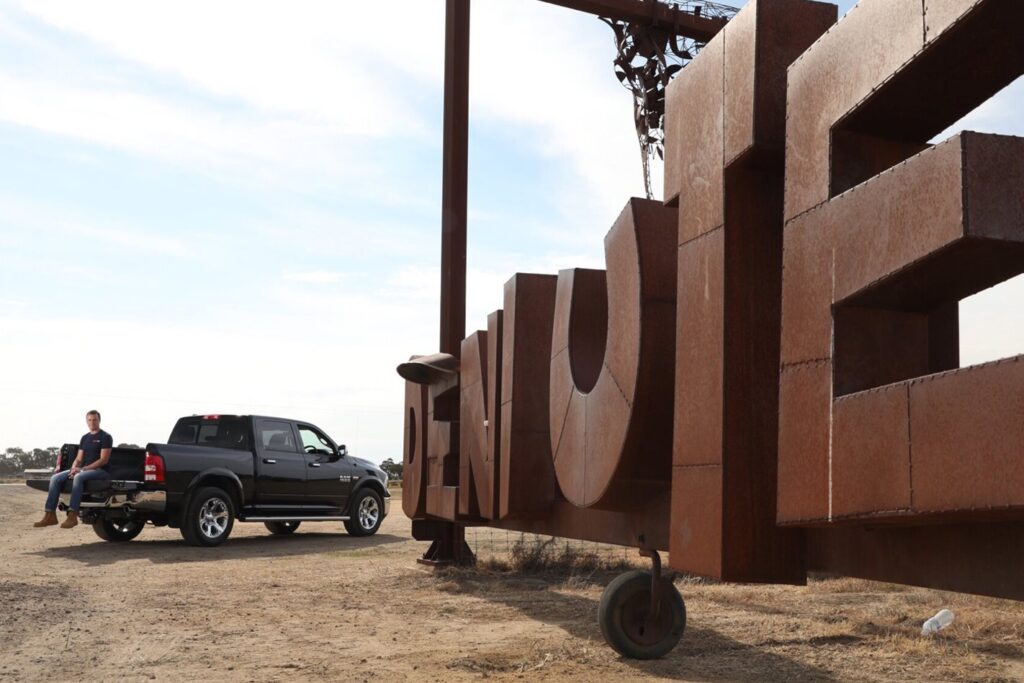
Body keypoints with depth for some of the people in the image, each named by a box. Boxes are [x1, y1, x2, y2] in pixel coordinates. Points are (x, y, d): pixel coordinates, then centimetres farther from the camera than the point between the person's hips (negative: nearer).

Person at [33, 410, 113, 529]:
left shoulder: (105, 437, -3)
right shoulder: (85, 438, 19)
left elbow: (104, 460, -12)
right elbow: (79, 458, 17)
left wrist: (83, 468, -18)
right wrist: (74, 468, -7)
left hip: (101, 471, -7)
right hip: (83, 470, 7)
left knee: (78, 477, -38)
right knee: (55, 478, -11)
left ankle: (72, 516, -42)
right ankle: (50, 515, -18)